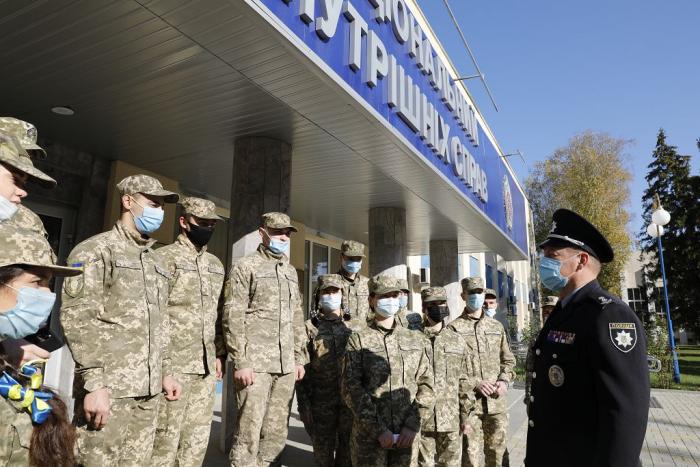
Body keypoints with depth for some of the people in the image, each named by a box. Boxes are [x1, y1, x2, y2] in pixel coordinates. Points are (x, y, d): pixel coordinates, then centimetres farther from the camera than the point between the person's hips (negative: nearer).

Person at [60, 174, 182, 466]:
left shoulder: (156, 262, 17)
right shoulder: (94, 251, -5)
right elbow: (77, 320, -14)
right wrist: (94, 384, -19)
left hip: (148, 392, 7)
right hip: (107, 390, -7)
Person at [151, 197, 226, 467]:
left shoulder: (216, 265, 15)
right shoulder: (163, 258, -6)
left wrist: (219, 354, 14)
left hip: (206, 367, 6)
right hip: (172, 365, -6)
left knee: (197, 440, 13)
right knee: (165, 438, 3)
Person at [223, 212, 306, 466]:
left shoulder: (291, 271, 17)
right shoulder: (245, 267, -1)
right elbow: (233, 317, -8)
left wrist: (299, 358, 13)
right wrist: (240, 362, -14)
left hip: (286, 366, 6)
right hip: (255, 363, -6)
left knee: (277, 432, 10)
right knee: (249, 431, -3)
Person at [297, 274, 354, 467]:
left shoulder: (352, 327, 7)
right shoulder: (310, 327, 1)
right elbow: (303, 370, -1)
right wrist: (304, 405, -6)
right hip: (321, 401, -1)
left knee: (348, 450, 10)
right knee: (323, 451, 9)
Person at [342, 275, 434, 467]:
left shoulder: (417, 340, 8)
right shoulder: (358, 339, -1)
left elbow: (426, 386, 5)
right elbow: (351, 389, -7)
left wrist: (412, 425, -6)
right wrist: (378, 429, -12)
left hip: (407, 435, 3)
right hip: (368, 434, -2)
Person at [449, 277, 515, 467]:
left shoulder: (497, 326, 13)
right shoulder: (454, 328, -3)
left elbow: (509, 360, 18)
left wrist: (504, 380, 0)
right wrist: (475, 383, -14)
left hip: (497, 401, 4)